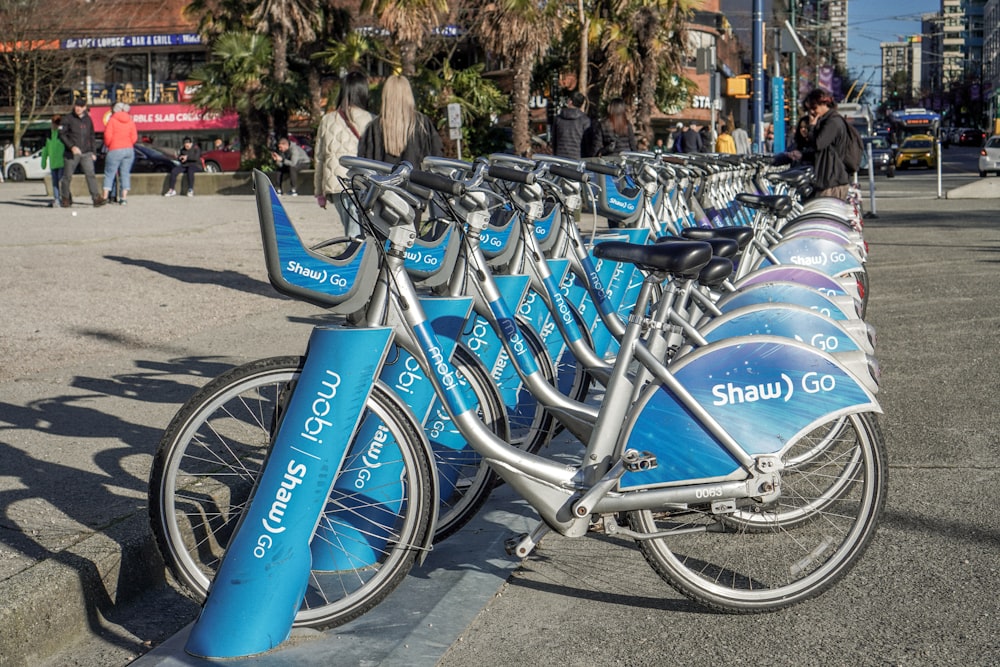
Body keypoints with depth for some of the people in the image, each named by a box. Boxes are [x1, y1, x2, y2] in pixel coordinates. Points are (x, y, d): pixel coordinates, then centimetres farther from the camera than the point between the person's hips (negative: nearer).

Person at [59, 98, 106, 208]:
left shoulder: (88, 119, 12)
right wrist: (72, 146, -17)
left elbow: (92, 137, 19)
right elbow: (62, 135, -4)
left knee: (90, 175, -11)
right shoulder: (68, 119, 0)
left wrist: (93, 152, 14)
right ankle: (65, 198, 20)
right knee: (67, 177, 5)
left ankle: (96, 198, -18)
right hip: (72, 154, -2)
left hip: (86, 154, 2)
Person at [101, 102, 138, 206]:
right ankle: (124, 197, 0)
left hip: (115, 150, -4)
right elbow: (134, 137, 3)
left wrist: (107, 145, 10)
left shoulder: (112, 120, -3)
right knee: (125, 174, 6)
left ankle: (105, 196, -2)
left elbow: (108, 136, -8)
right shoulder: (130, 121, 8)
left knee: (109, 174, 3)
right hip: (129, 150, 4)